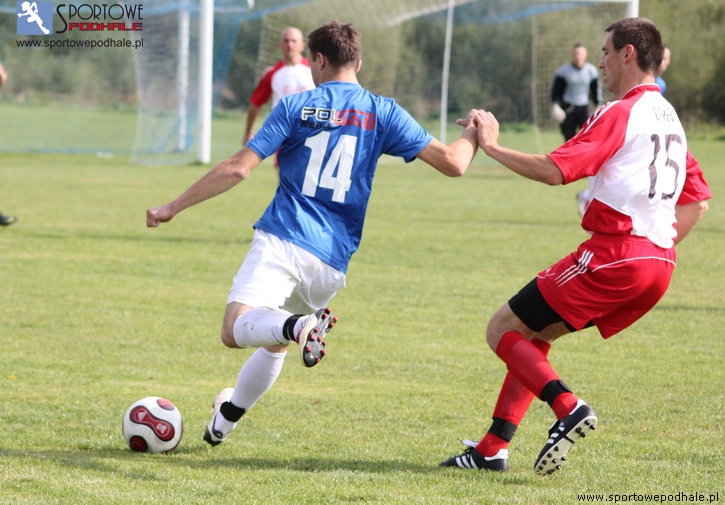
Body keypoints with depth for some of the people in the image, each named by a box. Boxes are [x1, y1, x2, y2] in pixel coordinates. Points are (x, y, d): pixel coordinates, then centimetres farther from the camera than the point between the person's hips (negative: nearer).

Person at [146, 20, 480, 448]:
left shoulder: (296, 106, 3)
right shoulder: (383, 113, 7)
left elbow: (237, 169, -3)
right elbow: (452, 164, 2)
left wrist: (173, 208, 4)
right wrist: (475, 134, 25)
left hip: (281, 241, -4)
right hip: (332, 263, 4)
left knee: (236, 329, -20)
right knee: (273, 342, 26)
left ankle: (299, 327, -48)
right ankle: (225, 420, 36)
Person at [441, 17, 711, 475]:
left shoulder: (621, 113, -9)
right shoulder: (670, 119, 20)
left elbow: (554, 170, -17)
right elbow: (698, 201, 23)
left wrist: (491, 146, -7)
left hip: (614, 253, -9)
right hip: (658, 264, 9)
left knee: (503, 330, -1)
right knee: (532, 336, 20)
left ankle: (568, 408, -20)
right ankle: (492, 449, 15)